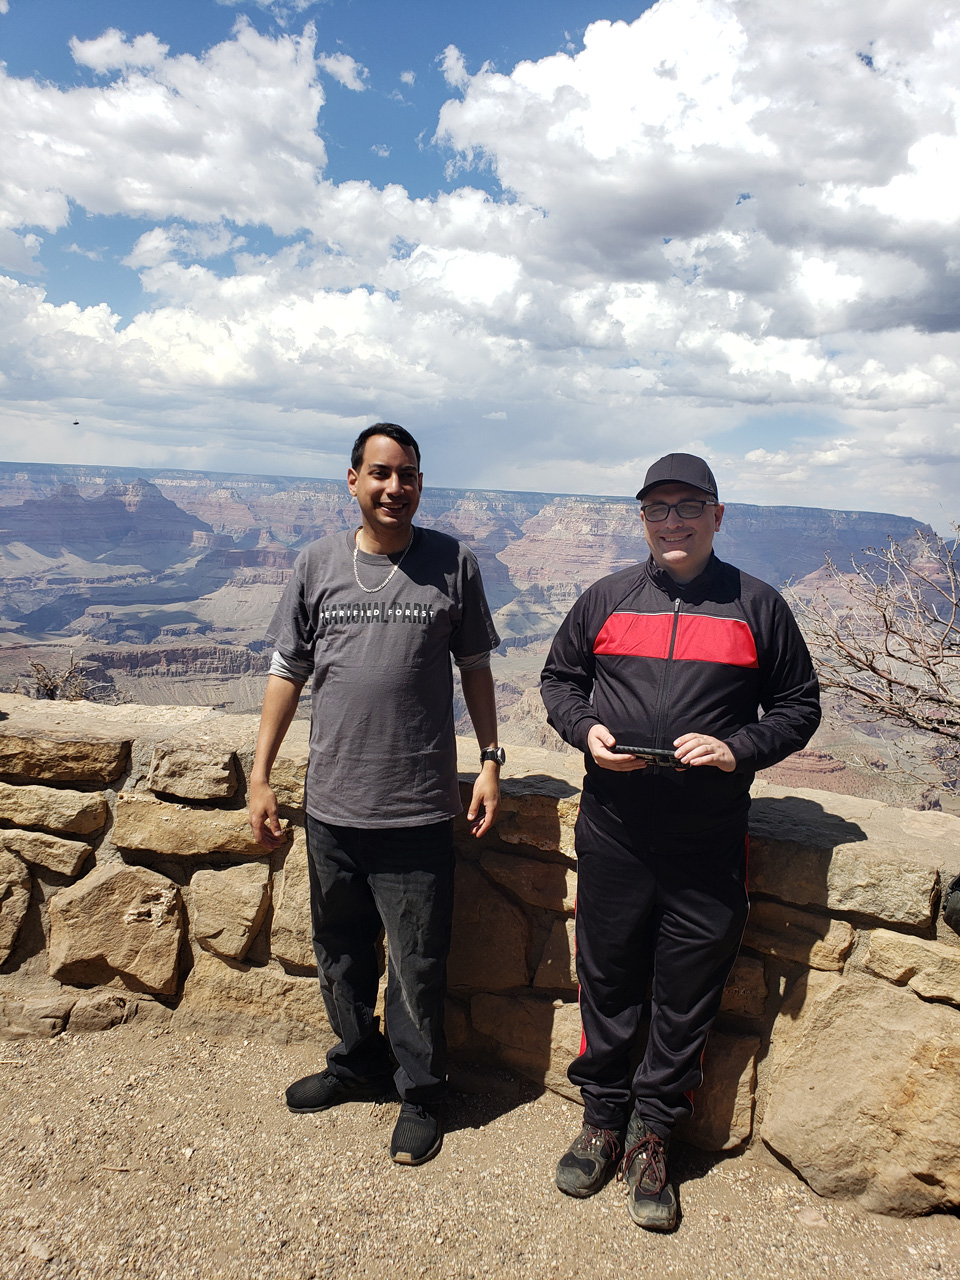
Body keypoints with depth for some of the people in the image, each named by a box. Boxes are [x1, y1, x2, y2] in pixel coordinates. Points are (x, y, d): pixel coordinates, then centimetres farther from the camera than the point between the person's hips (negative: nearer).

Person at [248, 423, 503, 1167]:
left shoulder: (453, 563, -2)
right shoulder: (318, 564, 2)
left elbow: (475, 668, 5)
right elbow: (288, 673, 6)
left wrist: (490, 761, 1)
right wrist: (261, 776, 5)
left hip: (419, 806, -3)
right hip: (332, 801, 3)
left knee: (418, 964, 7)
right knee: (340, 950, 20)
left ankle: (421, 1093, 31)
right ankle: (359, 1064, 43)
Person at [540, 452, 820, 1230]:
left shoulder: (757, 605, 1)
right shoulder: (606, 599, 5)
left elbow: (799, 704, 5)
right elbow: (559, 679, 14)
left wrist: (739, 748, -12)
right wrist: (585, 729, -6)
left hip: (710, 847, -1)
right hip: (613, 837, 1)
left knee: (688, 997, 11)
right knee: (607, 983, 15)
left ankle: (651, 1138, 33)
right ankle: (602, 1119, 37)